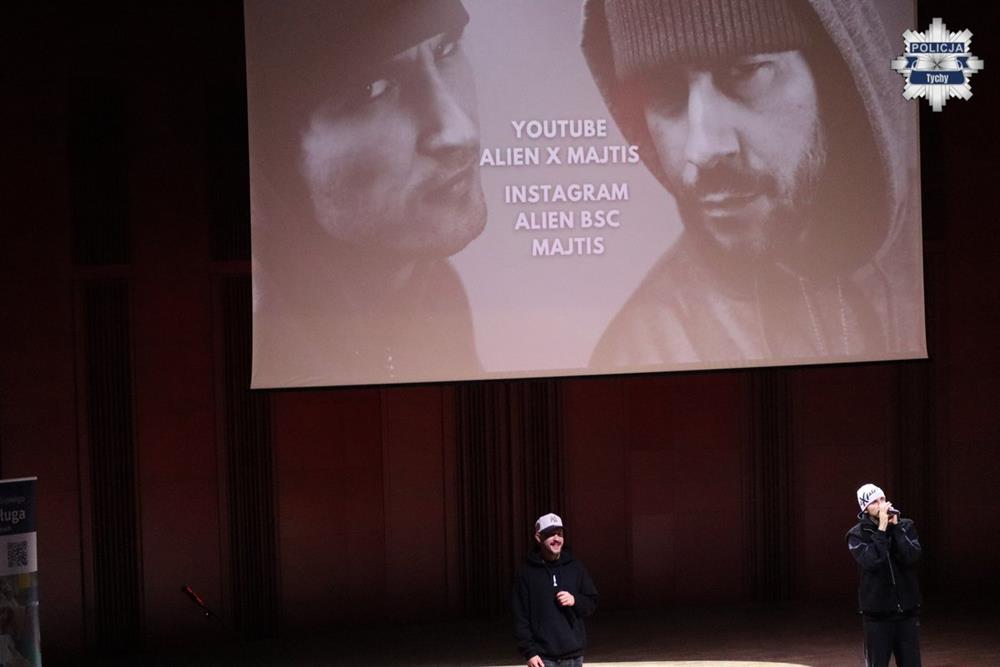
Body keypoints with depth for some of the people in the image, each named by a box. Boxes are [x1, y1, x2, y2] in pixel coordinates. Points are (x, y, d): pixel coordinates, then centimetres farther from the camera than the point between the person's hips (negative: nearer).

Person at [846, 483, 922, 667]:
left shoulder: (905, 526, 3)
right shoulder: (857, 535, -5)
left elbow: (912, 557, -13)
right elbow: (871, 562, -22)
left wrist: (895, 526, -16)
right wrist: (882, 529, -21)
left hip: (907, 612, 2)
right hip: (877, 615, -2)